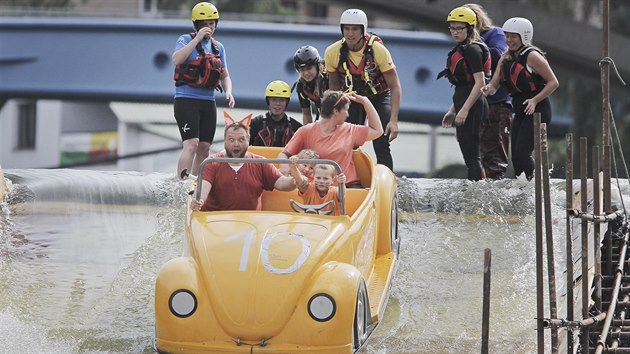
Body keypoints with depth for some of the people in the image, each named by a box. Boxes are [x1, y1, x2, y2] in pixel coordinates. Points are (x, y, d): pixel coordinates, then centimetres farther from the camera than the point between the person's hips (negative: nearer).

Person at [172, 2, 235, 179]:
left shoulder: (218, 47, 15)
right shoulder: (186, 40, -2)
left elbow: (225, 75, 21)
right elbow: (176, 59, -22)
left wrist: (228, 91, 0)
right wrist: (198, 38, -21)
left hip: (208, 102, 6)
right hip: (186, 100, -6)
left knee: (204, 148, 6)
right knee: (191, 144, -19)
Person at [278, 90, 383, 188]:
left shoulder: (349, 130, 17)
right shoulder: (306, 132, 4)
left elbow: (377, 131, 24)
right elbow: (284, 154, 4)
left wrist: (365, 101, 21)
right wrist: (285, 166, -20)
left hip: (349, 184, 2)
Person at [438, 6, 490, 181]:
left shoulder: (473, 50, -11)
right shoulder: (461, 50, 19)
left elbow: (480, 83, -18)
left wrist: (464, 109, -23)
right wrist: (452, 111, 22)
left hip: (472, 107, -10)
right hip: (464, 106, 10)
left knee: (471, 155, -11)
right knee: (470, 155, 12)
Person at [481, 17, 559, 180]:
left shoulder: (532, 56, -12)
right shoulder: (506, 58, 10)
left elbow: (553, 82, -13)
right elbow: (494, 84, 6)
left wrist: (535, 100, -23)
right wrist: (489, 89, -18)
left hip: (537, 111, -8)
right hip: (520, 113, 8)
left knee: (521, 153, -17)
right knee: (515, 157, 6)